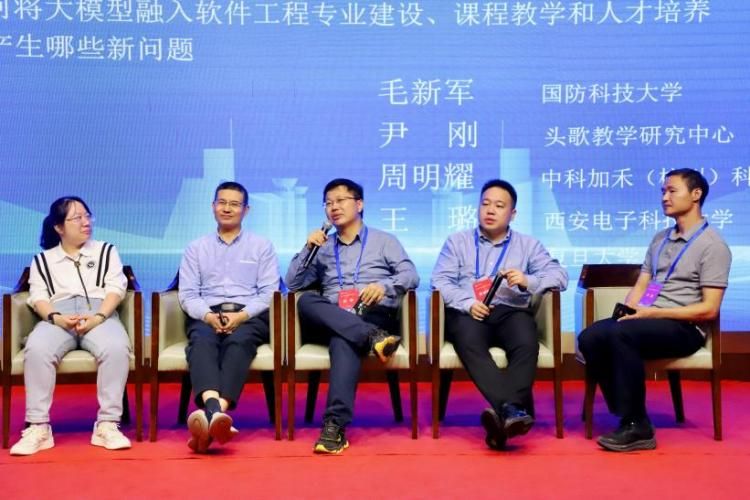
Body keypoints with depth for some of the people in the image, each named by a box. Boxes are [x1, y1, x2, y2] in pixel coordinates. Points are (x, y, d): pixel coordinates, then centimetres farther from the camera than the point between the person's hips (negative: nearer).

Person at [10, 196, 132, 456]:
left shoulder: (106, 251, 23)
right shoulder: (42, 259, 23)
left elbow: (116, 288, 9)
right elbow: (38, 297, 10)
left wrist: (99, 317, -11)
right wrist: (55, 317, -13)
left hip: (100, 314, 0)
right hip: (58, 317, 1)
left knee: (117, 348, -36)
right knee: (36, 349, -35)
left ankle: (107, 424, -33)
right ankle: (38, 427, -31)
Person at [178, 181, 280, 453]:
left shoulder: (262, 246, 16)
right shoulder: (196, 248, 20)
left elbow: (269, 292, 5)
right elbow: (187, 294, 9)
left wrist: (241, 315, -14)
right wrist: (209, 316, -13)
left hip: (249, 316, -1)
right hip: (207, 316, 1)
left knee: (238, 342, -36)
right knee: (202, 342, -35)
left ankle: (211, 415, -57)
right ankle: (215, 411, -60)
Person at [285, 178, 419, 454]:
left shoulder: (384, 241, 19)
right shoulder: (323, 248, 26)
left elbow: (411, 275, 5)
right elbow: (292, 283, 18)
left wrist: (384, 285, -15)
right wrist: (308, 249, 5)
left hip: (375, 317, -3)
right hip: (332, 322, 3)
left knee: (343, 341, -38)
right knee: (306, 301, -31)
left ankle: (335, 424, -48)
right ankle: (372, 338, -43)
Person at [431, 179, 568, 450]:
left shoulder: (527, 244, 22)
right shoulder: (457, 241, 19)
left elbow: (559, 275, 9)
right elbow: (440, 280, 5)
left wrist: (528, 281, -12)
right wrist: (468, 303, -14)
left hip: (511, 311, 1)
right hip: (467, 313, -1)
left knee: (526, 344, -33)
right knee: (470, 343, -36)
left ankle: (507, 412, -45)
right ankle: (514, 410, -48)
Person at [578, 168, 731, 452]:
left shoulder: (712, 245, -4)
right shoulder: (660, 239, 19)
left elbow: (709, 309, -11)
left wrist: (654, 312, -17)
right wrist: (627, 311, -6)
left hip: (683, 327, -6)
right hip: (649, 321, 7)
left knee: (620, 334, -34)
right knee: (590, 338, -21)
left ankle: (636, 426, -23)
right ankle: (630, 418, -16)